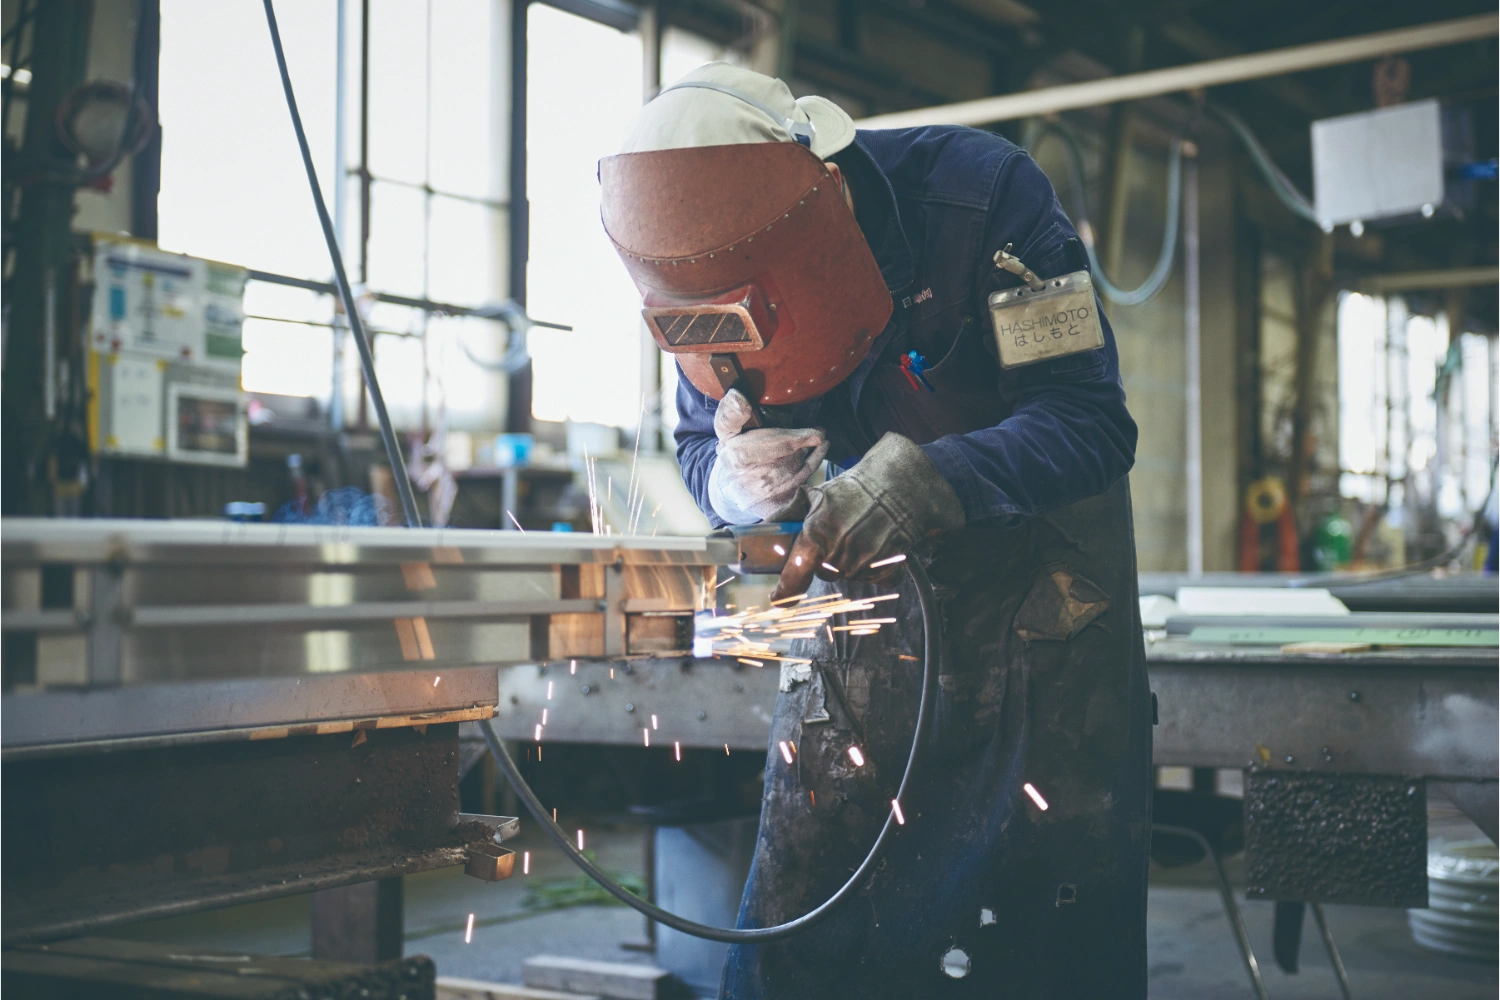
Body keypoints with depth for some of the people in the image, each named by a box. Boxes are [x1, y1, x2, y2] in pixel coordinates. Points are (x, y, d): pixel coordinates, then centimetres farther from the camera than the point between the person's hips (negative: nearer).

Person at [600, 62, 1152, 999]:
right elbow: (699, 442, 0)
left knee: (1056, 868, -5)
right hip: (864, 571, 3)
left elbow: (1091, 421, -27)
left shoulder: (985, 193, -26)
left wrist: (926, 480, -43)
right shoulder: (723, 273, -13)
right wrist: (734, 478, -25)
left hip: (1036, 550, -2)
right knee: (801, 871, -1)